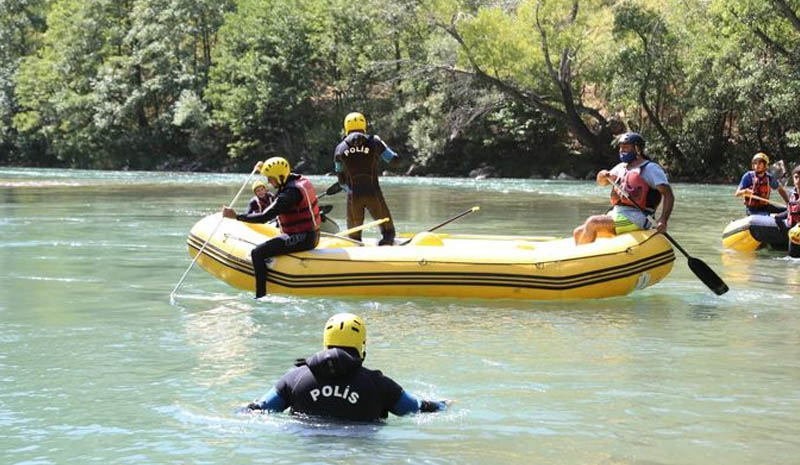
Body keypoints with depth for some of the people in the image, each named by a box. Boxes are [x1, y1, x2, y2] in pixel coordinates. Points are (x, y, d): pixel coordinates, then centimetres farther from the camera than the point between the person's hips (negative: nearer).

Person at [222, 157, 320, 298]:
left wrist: (236, 216, -19)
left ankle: (261, 295, -18)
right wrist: (264, 168, 30)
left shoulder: (289, 194, -22)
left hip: (300, 239, -10)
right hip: (311, 236, 10)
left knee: (257, 253, -15)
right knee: (269, 246, 31)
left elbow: (264, 217, -24)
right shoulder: (301, 180, 6)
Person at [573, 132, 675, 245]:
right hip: (616, 214, 8)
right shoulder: (621, 167, 21)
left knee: (592, 223, -25)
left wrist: (663, 220, -23)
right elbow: (601, 182, 26)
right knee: (578, 233, -3)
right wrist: (603, 176, 0)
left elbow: (669, 196, -8)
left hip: (635, 219, -8)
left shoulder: (651, 168, -2)